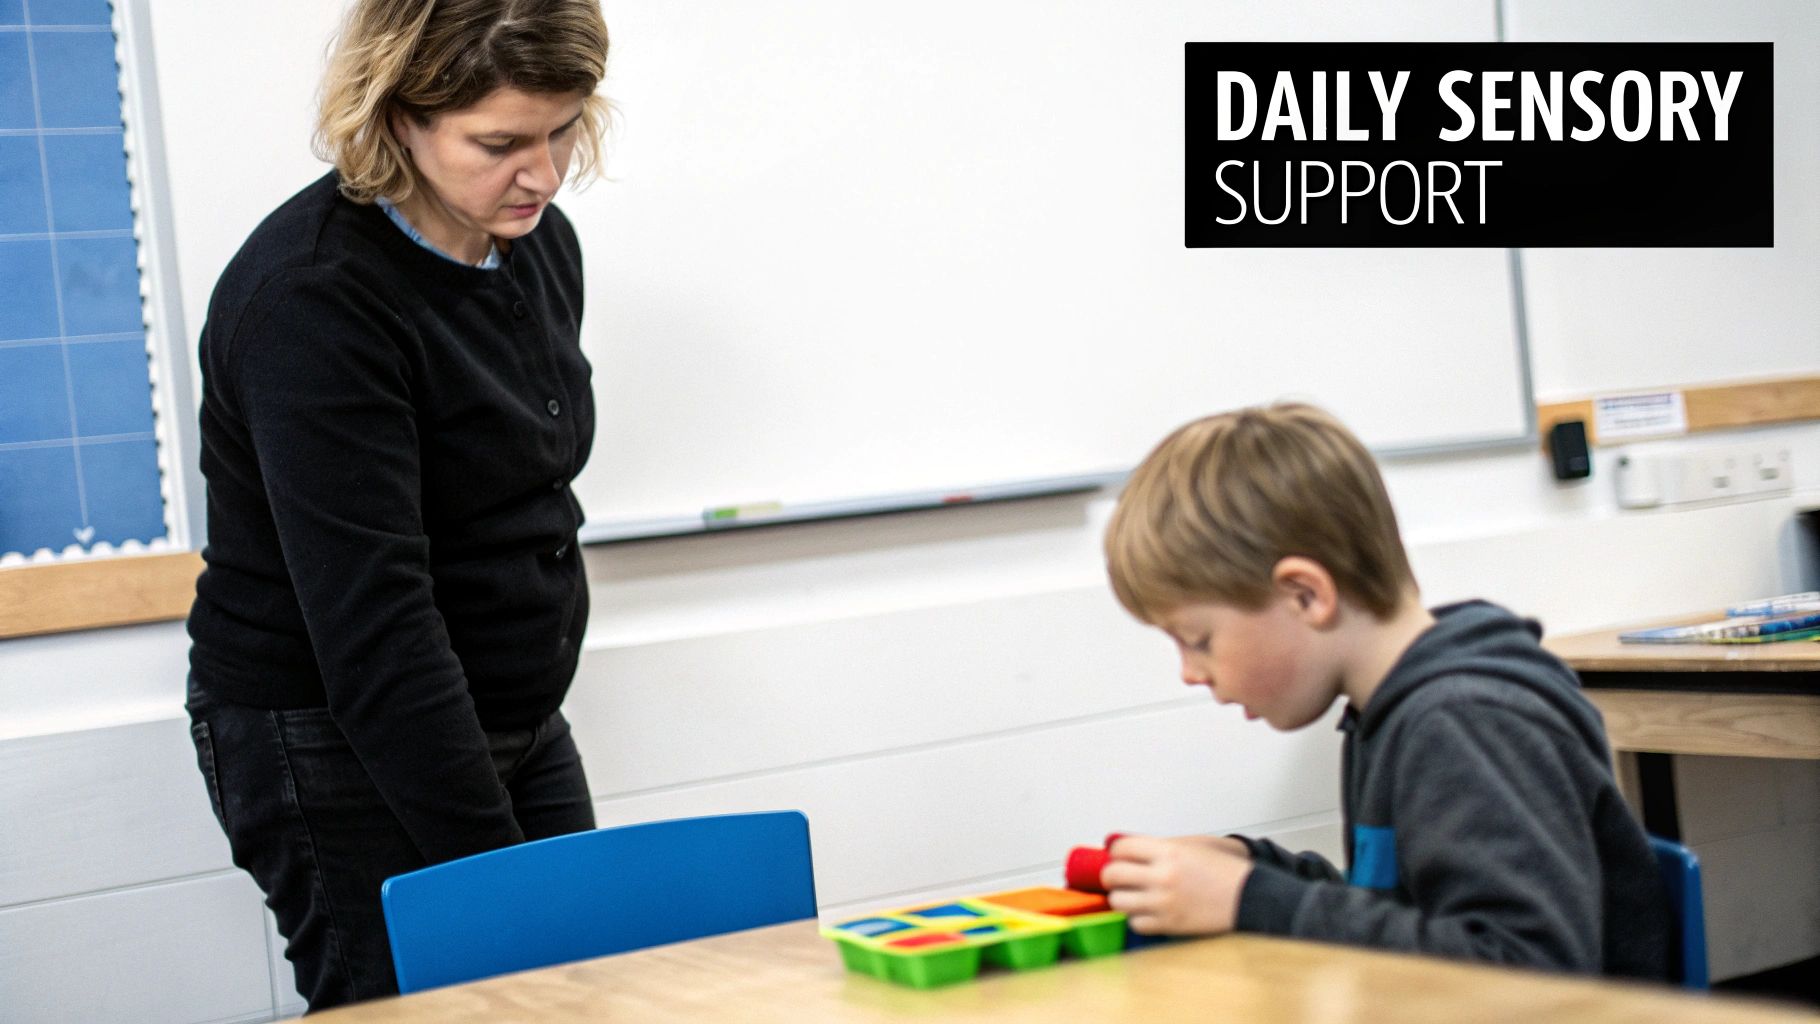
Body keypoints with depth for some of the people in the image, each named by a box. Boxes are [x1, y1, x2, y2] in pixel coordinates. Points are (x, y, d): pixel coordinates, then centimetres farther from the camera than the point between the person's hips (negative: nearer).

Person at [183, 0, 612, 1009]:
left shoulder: (540, 244, 1)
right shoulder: (308, 298, -24)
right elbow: (371, 621, -28)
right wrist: (488, 867, -29)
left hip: (518, 726, 8)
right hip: (336, 745, -7)